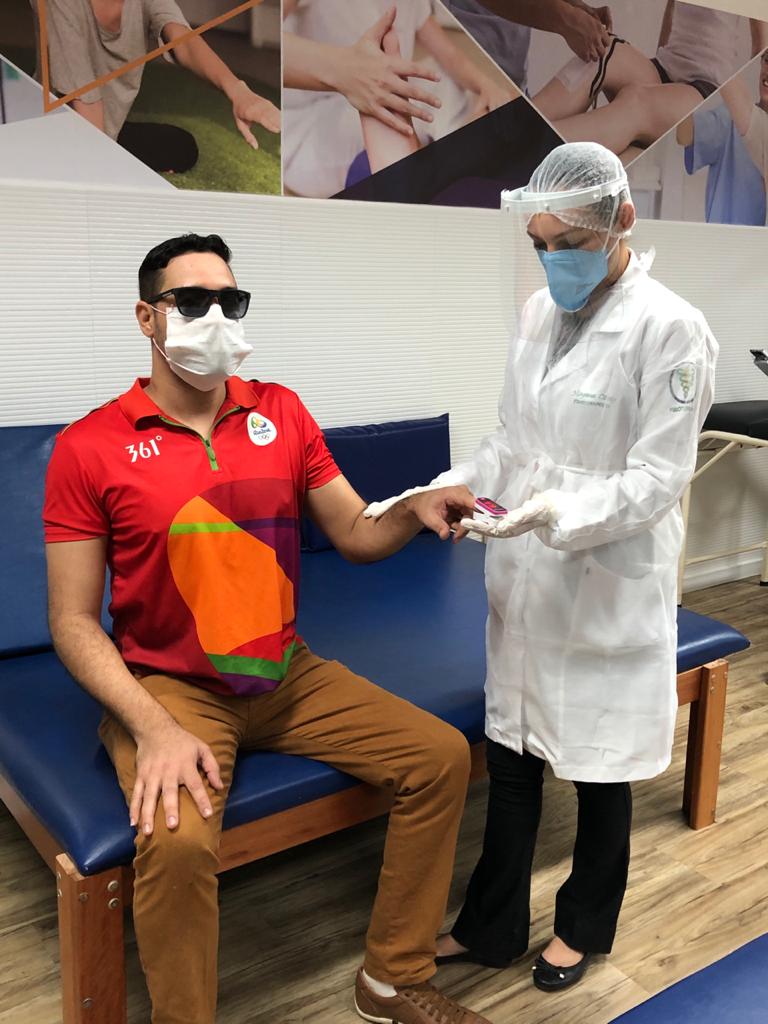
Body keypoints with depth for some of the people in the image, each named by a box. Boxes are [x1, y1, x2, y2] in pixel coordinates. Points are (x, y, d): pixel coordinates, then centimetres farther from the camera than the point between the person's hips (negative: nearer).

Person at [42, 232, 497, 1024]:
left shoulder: (281, 413, 3)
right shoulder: (89, 449, -9)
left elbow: (355, 534, 6)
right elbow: (72, 621, -9)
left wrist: (418, 510, -17)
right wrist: (153, 728, -22)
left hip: (288, 675, 5)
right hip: (170, 688, -4)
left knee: (442, 757, -4)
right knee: (177, 840, -32)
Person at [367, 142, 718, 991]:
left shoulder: (671, 329, -15)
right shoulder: (537, 314, 5)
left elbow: (657, 480, -17)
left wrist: (553, 512, -31)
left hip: (607, 592, -5)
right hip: (525, 582, 6)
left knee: (600, 769, 14)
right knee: (510, 758, 16)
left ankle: (584, 925, 38)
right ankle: (491, 925, 35)